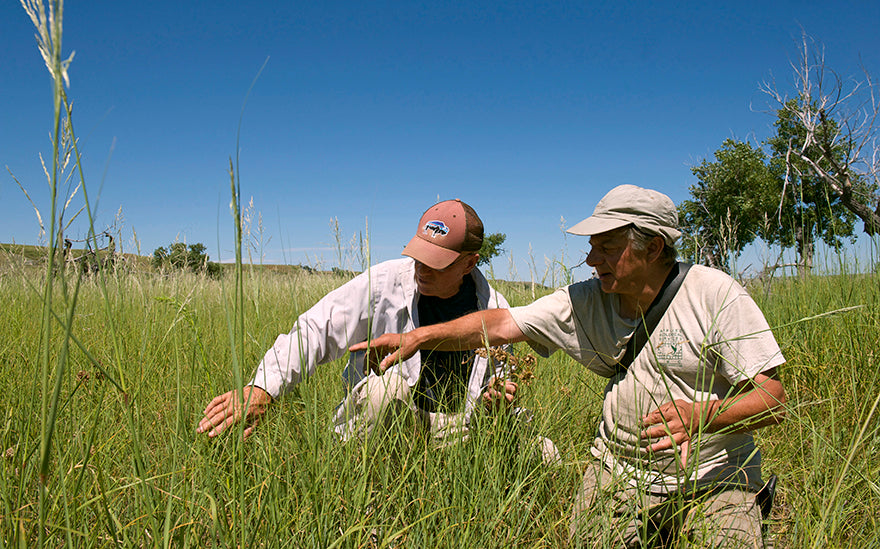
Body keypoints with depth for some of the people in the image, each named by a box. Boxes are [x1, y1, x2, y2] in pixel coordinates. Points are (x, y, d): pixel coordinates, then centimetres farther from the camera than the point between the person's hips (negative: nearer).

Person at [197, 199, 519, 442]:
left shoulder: (494, 309, -3)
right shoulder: (382, 284, -14)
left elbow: (497, 372, 15)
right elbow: (315, 330, -19)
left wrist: (495, 395, -10)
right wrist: (262, 388, -33)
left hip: (449, 427, 2)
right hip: (374, 419, -2)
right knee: (384, 385, -38)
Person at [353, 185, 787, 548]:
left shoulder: (715, 294, -16)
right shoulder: (587, 301, -6)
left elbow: (772, 400, -17)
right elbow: (502, 324, -7)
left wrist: (703, 415, -36)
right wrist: (420, 336, -16)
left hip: (714, 478, -2)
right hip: (619, 471, 3)